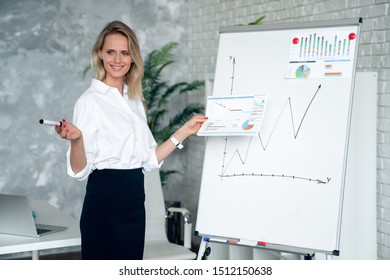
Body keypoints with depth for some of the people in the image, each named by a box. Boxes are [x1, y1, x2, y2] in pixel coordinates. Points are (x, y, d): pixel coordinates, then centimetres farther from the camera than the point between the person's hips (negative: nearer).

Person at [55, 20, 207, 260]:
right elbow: (80, 170, -13)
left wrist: (184, 132, 10)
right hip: (105, 202, -7)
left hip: (134, 202, 7)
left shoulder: (135, 101, 13)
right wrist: (76, 139, -32)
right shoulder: (90, 100, -8)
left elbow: (149, 160, 13)